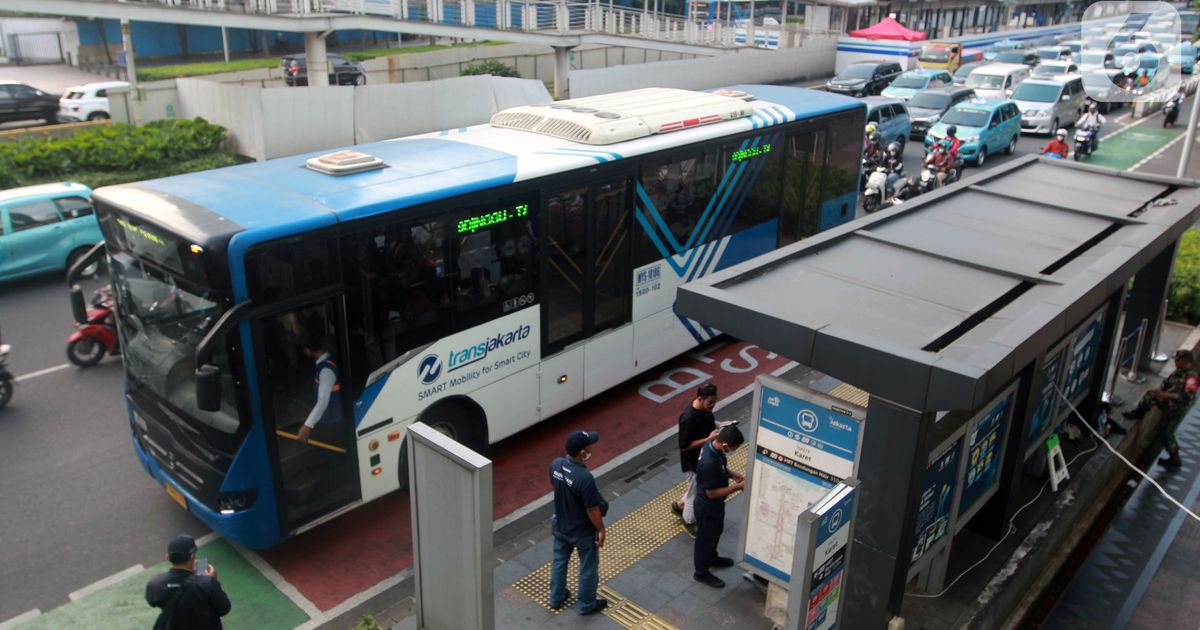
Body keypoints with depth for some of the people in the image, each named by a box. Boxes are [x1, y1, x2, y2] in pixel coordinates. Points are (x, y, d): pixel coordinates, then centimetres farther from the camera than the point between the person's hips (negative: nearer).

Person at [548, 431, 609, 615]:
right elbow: (593, 510, -24)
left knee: (559, 560, 27)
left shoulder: (555, 465, -16)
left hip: (560, 525, 6)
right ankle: (587, 605, 38)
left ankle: (556, 598, 46)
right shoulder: (585, 478, -36)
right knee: (588, 568, 18)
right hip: (583, 532, -6)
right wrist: (601, 530, -9)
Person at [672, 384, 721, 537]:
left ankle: (679, 505, 49)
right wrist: (709, 439, -31)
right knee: (696, 493, 12)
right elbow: (684, 446, -28)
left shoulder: (705, 408, -8)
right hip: (693, 462, -8)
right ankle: (689, 522, 38)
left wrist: (719, 426, -7)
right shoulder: (688, 418, -34)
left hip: (705, 457, 8)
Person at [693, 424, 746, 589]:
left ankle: (711, 558, 55)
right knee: (706, 537, 14)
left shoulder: (713, 446, -12)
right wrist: (737, 487, -25)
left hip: (715, 504, 9)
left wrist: (733, 474, -5)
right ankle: (701, 572, 36)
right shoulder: (709, 463, -40)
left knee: (716, 531, 30)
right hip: (707, 506, -9)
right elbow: (712, 493, -29)